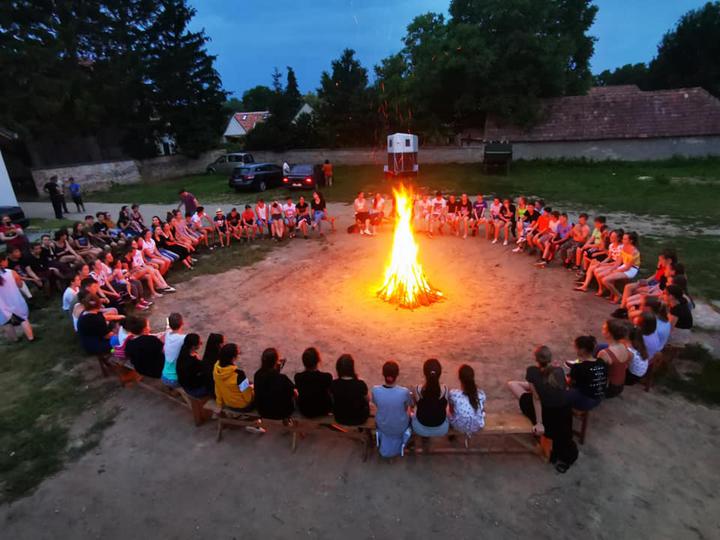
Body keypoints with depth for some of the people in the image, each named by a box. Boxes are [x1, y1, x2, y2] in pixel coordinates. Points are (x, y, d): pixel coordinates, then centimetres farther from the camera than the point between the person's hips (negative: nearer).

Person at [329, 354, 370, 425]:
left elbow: (333, 401, -2)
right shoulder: (360, 384, -27)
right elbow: (367, 400, -7)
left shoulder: (334, 384, -22)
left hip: (340, 419, 2)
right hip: (359, 419, -2)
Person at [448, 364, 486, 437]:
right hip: (477, 427, 1)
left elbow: (451, 411, -9)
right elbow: (482, 410, -2)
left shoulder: (453, 394, -30)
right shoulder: (481, 394, -23)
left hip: (458, 427, -1)